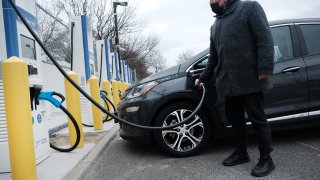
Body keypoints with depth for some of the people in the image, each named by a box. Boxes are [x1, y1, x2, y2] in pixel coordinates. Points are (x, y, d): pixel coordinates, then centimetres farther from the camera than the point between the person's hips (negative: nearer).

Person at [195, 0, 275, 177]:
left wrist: (265, 68, -18)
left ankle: (266, 159, 10)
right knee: (234, 118, 11)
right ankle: (241, 153, 26)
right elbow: (213, 58, 28)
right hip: (228, 82, 7)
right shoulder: (215, 25, 23)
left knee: (257, 118, -1)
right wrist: (203, 78, 28)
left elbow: (265, 38, -9)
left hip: (250, 79, -6)